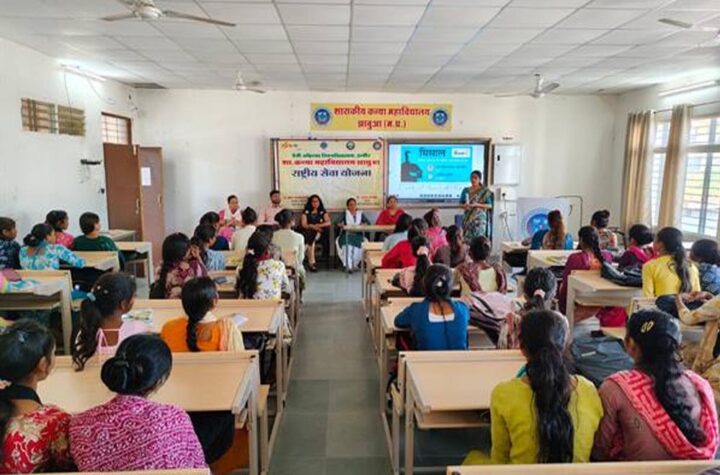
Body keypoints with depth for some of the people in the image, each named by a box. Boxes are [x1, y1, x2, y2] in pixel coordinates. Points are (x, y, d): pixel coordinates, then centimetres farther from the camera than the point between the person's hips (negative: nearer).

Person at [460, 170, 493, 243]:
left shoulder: (485, 191, -1)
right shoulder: (466, 190, 8)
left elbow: (490, 205, -4)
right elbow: (461, 204, 12)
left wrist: (476, 205, -17)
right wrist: (465, 206, -12)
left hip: (480, 220, -3)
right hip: (468, 219, 3)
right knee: (466, 240, -3)